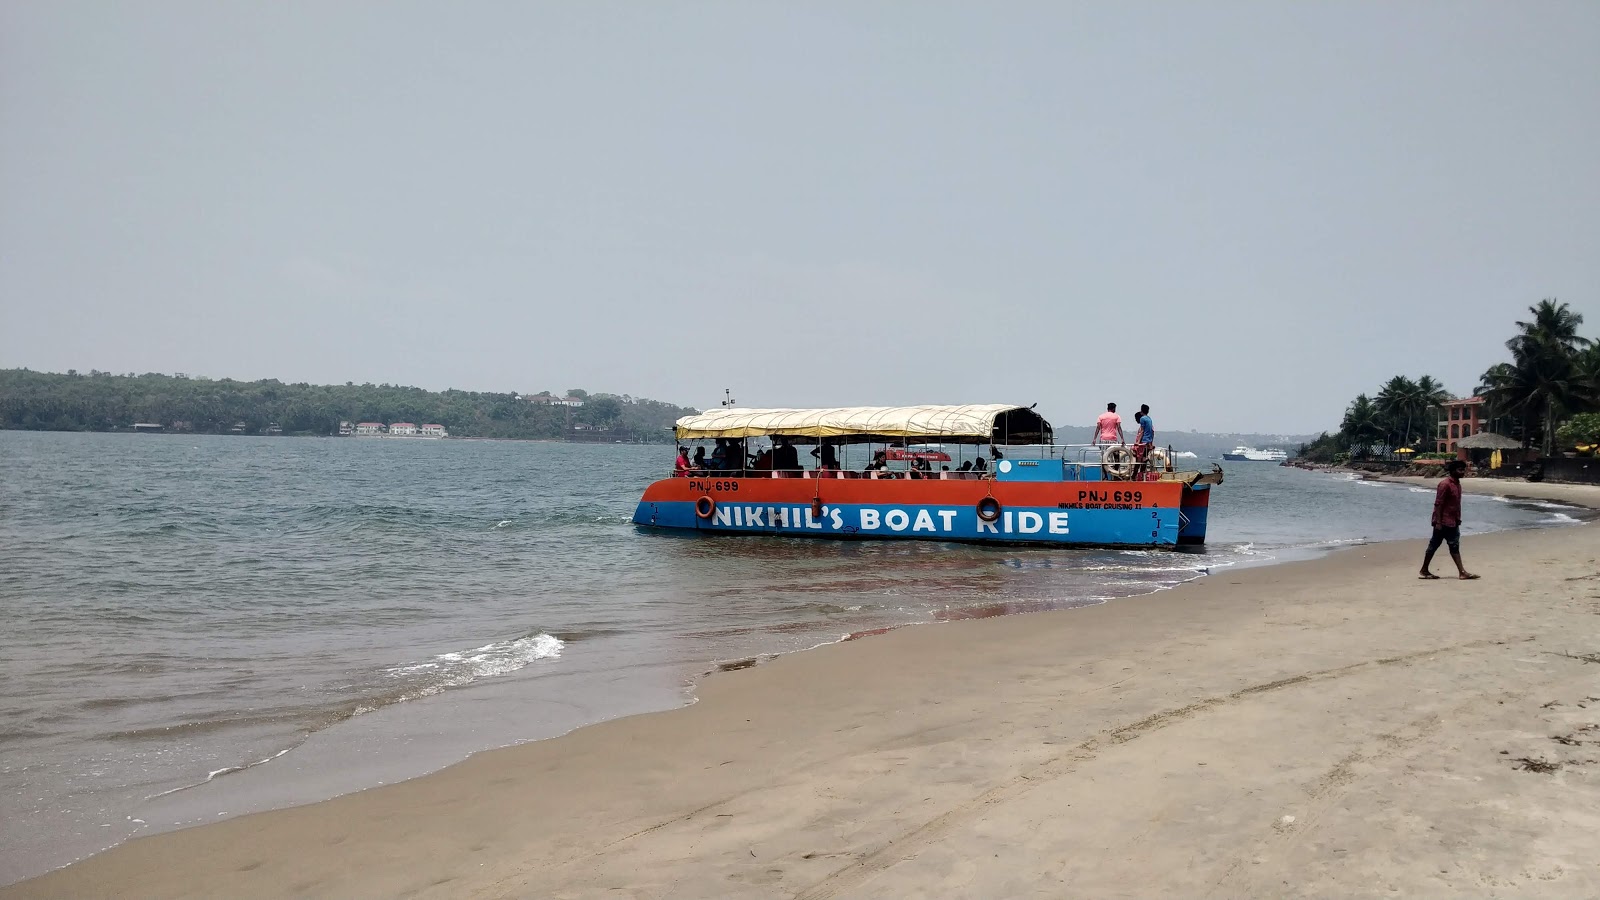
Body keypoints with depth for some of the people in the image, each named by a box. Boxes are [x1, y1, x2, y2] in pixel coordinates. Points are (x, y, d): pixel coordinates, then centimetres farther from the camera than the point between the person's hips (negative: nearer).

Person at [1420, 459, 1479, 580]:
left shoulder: (1457, 484, 11)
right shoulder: (1445, 484, -17)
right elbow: (1438, 504, -19)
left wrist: (1458, 519, 18)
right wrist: (1438, 522, -22)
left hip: (1453, 522, 9)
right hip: (1443, 522, -9)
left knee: (1455, 547, 6)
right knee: (1434, 545, -1)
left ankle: (1462, 572, 5)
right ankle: (1424, 571, 8)